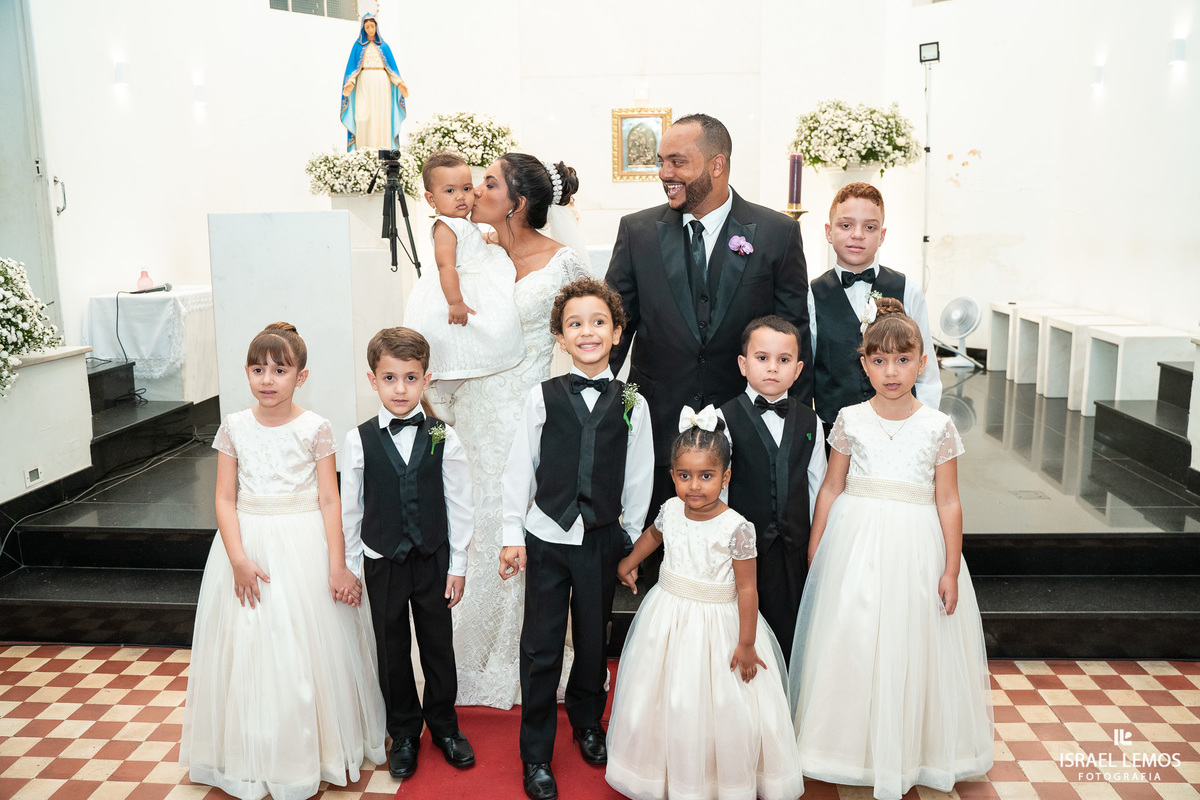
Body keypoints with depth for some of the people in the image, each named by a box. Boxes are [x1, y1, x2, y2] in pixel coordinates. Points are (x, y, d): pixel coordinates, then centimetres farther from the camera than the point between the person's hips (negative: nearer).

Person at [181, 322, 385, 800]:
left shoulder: (315, 429, -5)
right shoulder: (234, 428, 0)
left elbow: (329, 501, -5)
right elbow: (225, 499, 0)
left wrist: (337, 567, -8)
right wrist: (238, 558, -12)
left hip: (305, 547, -2)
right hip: (249, 546, 2)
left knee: (309, 649, 6)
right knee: (248, 652, 8)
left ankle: (321, 751, 25)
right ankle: (254, 759, 26)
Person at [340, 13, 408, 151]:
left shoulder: (384, 46, 13)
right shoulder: (358, 46, 9)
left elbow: (392, 67, 10)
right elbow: (353, 68, 4)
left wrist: (399, 83, -6)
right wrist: (350, 83, -15)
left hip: (381, 84, 2)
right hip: (364, 84, -1)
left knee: (381, 116, -4)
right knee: (364, 116, -9)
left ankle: (382, 148, -4)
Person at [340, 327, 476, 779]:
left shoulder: (443, 438, -8)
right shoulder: (359, 441, -8)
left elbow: (459, 504, -3)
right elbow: (350, 509, -1)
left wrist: (458, 564, -1)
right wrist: (349, 568, 2)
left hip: (432, 559, 0)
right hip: (383, 562, 0)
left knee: (438, 644, 13)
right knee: (392, 649, 13)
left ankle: (443, 725, 35)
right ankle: (404, 733, 33)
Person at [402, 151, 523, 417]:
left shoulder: (465, 223, 12)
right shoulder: (445, 227, -19)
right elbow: (446, 266, -28)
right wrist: (455, 302, -34)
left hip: (474, 289, 10)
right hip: (457, 291, -10)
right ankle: (438, 392, 5)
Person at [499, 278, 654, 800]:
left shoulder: (632, 404, -1)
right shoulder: (542, 398, -4)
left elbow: (638, 479, 4)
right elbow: (519, 469, 0)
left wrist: (631, 543, 7)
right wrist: (513, 534, 0)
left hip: (603, 541, 1)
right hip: (547, 538, -1)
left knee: (593, 642, 16)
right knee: (540, 648, 5)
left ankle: (588, 724, 42)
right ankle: (536, 755, 22)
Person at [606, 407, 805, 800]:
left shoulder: (736, 528, -21)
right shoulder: (670, 510, -6)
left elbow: (747, 588, -17)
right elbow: (654, 534, 19)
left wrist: (746, 643, -15)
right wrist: (631, 560, 30)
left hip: (718, 625, -5)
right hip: (668, 620, 5)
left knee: (720, 706, 7)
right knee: (669, 701, 16)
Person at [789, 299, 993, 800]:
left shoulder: (937, 427, 0)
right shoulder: (850, 421, 1)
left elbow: (948, 502, 1)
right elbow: (831, 490, 5)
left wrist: (951, 570, -2)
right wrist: (814, 554, 4)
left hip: (916, 548, 0)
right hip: (855, 542, 0)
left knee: (912, 647, 7)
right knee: (851, 643, 5)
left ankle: (909, 752, 26)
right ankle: (852, 747, 24)